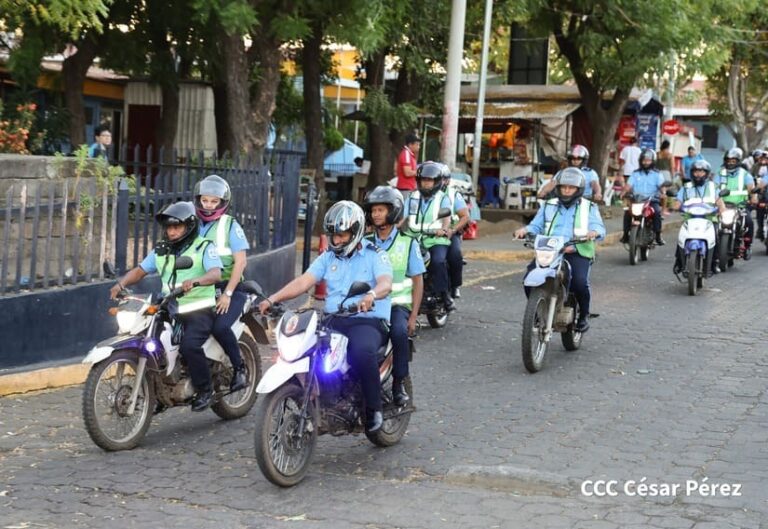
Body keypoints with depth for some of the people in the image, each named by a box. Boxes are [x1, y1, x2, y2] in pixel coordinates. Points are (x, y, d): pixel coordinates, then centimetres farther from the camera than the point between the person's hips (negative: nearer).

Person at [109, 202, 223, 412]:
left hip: (198, 311, -6)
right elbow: (140, 270, 12)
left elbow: (216, 274, -19)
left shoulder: (204, 247, -3)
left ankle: (204, 390, -11)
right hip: (170, 311, 6)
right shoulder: (161, 251, 15)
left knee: (189, 345, -30)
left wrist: (195, 280, -39)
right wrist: (121, 284, -8)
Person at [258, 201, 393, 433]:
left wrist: (371, 296, -43)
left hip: (368, 321, -5)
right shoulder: (328, 258, 16)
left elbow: (385, 283, -19)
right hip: (333, 322, 5)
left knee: (363, 352, -37)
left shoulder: (374, 255, 1)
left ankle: (374, 410, -20)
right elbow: (303, 282, 5)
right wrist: (272, 299, -10)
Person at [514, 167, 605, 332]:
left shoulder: (589, 207, 15)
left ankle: (584, 314, -1)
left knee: (580, 282, -29)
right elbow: (536, 226, 14)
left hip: (577, 253, -2)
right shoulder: (548, 206, 22)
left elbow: (599, 227, 2)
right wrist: (525, 230, -8)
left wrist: (594, 232, -22)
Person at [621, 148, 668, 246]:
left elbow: (661, 185, -6)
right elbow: (629, 185, 4)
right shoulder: (636, 174, 14)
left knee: (657, 211, -31)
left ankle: (658, 235, -20)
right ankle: (626, 234, -12)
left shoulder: (657, 174, 9)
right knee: (627, 212, -25)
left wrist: (663, 192, -27)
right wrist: (623, 193, -15)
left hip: (652, 201, -1)